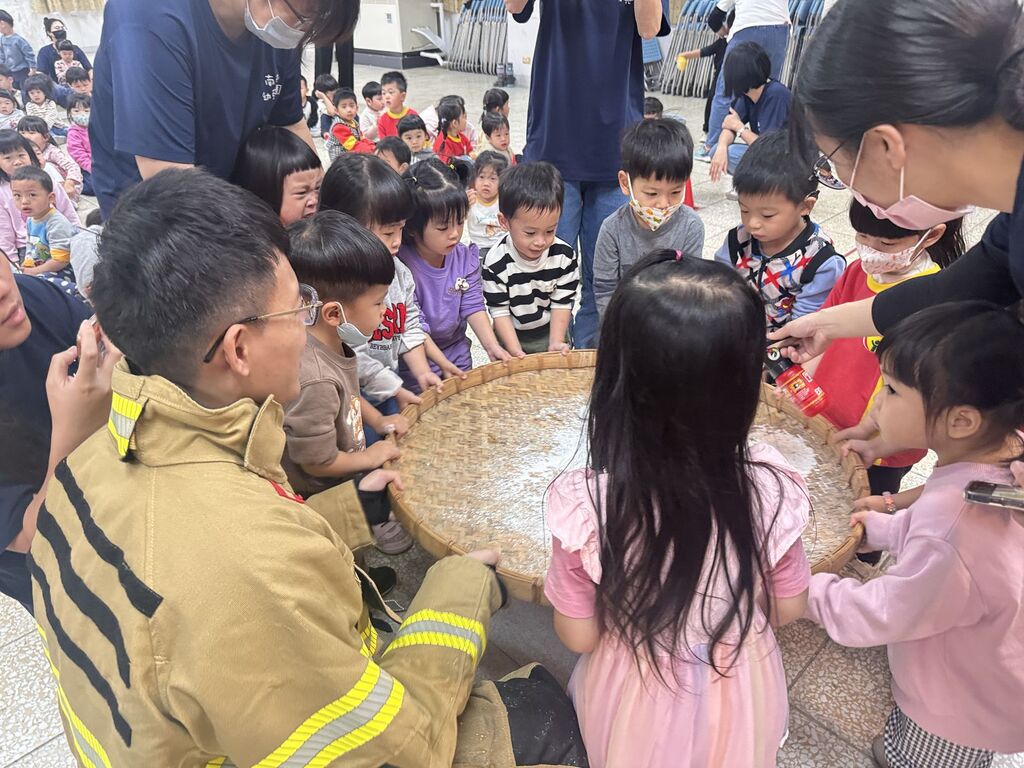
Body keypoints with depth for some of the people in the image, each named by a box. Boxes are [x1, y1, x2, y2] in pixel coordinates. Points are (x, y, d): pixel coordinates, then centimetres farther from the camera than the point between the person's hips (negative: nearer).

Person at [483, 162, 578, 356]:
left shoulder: (564, 256, -18)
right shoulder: (496, 263, -25)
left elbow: (562, 303, -10)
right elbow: (500, 312, -17)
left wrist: (556, 342, -17)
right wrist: (515, 351, -24)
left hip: (551, 332, 2)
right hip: (512, 336, -2)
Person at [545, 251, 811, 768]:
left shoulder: (585, 504, -33)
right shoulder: (770, 489, -27)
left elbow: (578, 636, -17)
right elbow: (788, 608, -8)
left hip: (639, 706, -1)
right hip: (741, 703, 2)